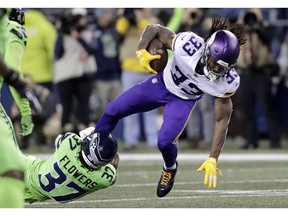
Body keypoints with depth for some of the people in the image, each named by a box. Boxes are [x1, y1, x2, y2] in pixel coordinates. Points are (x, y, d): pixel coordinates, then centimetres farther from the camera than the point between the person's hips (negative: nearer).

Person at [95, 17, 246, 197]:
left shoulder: (227, 82, -31)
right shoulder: (187, 45, -37)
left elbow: (222, 121, -19)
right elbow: (154, 29, -19)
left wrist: (213, 160, -19)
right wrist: (142, 51, -36)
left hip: (184, 100, -1)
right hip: (162, 83, 1)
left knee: (165, 141, -21)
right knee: (112, 111, 3)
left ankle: (170, 169, 17)